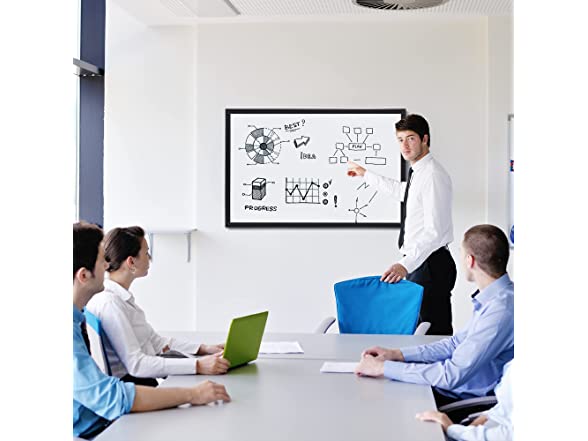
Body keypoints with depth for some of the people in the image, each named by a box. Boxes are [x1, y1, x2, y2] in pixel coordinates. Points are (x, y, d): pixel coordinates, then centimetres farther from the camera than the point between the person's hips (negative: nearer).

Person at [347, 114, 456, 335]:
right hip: (416, 263, 10)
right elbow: (400, 191, 39)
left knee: (436, 332, -11)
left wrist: (406, 264, -30)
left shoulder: (433, 175, -16)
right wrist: (365, 174, 46)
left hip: (431, 266, -10)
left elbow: (434, 230, -24)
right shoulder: (417, 173, 14)